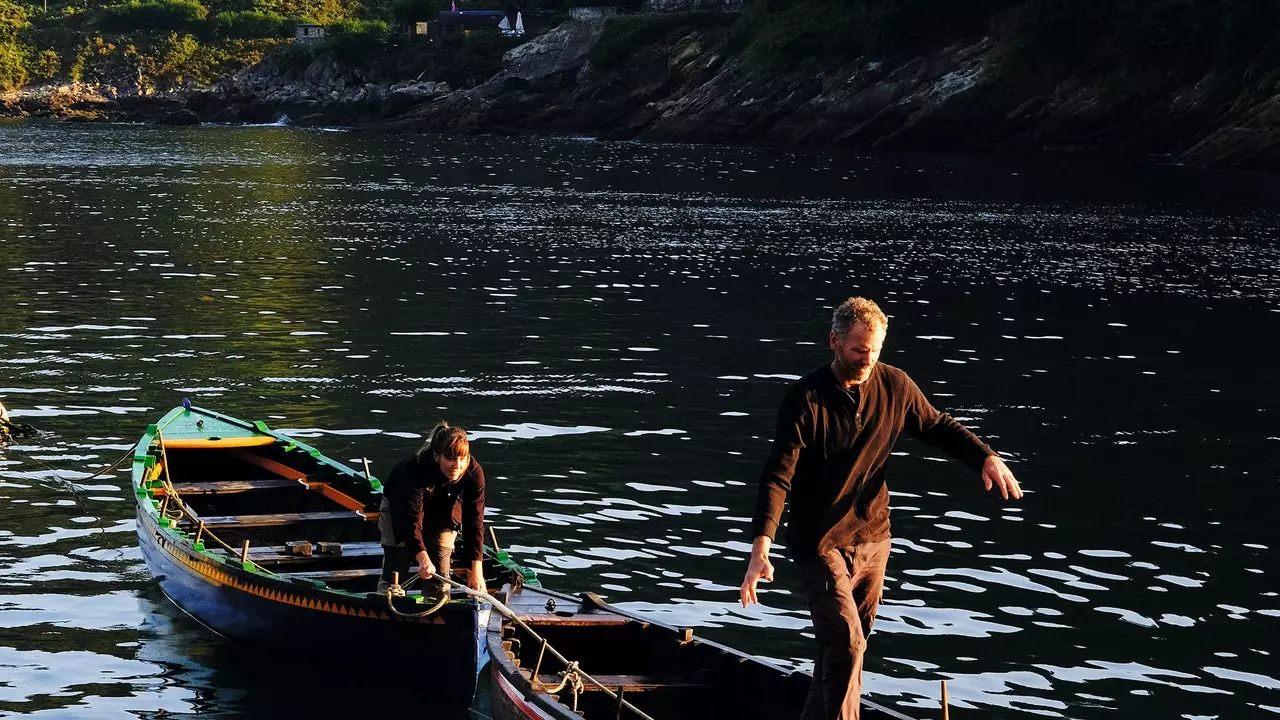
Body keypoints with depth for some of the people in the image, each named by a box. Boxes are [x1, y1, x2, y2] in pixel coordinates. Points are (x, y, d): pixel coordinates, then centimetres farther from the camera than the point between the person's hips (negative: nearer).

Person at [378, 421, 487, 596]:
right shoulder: (416, 468, -41)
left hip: (442, 511, 3)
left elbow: (474, 522, -31)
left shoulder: (474, 472, -31)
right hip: (400, 506, -3)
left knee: (440, 574, -4)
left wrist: (476, 570, -37)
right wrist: (422, 558, -58)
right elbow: (412, 519, -43)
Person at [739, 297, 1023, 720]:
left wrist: (986, 457, -8)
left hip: (873, 539, 6)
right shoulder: (806, 399, -18)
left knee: (847, 642, 16)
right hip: (820, 542, -5)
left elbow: (939, 427, 12)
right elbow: (778, 477, -22)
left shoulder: (894, 386, -3)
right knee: (846, 642, -16)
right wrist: (760, 551, -33)